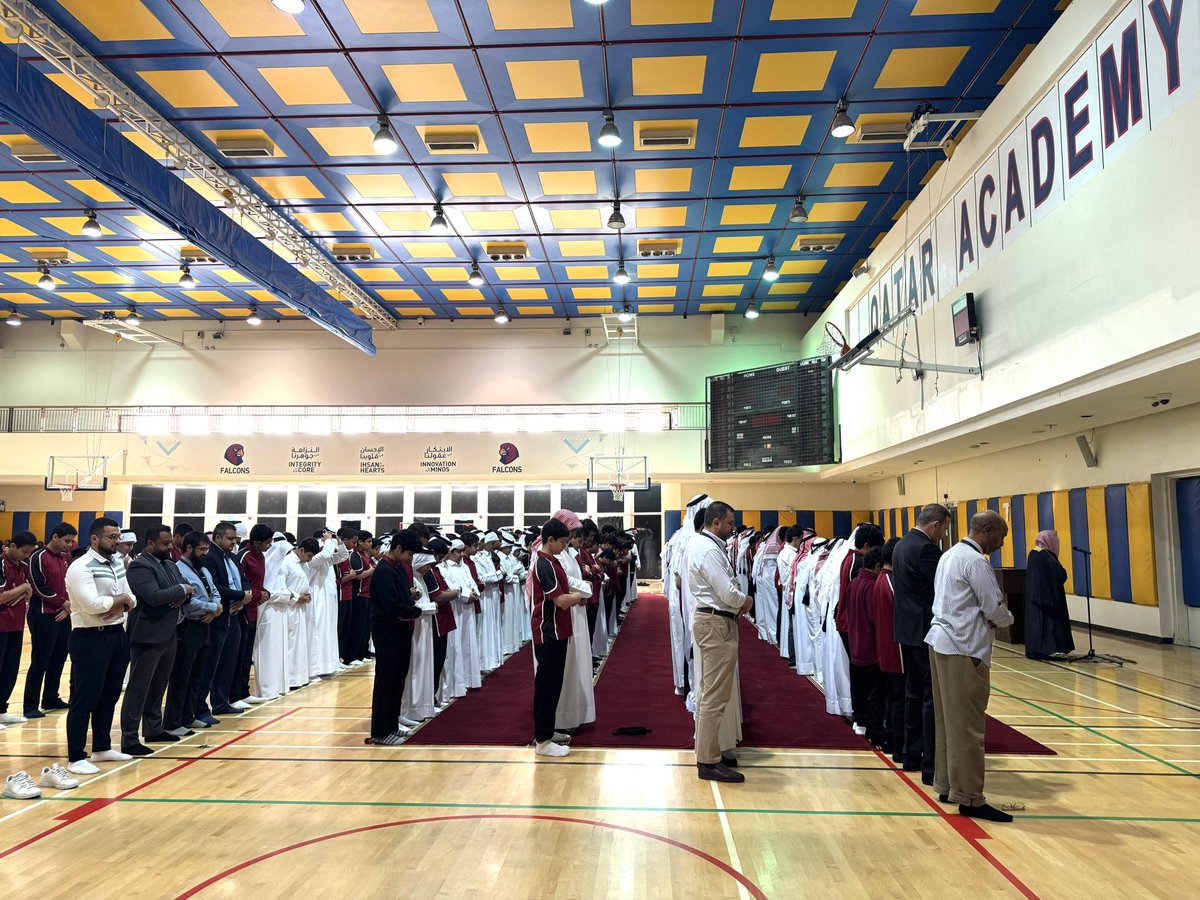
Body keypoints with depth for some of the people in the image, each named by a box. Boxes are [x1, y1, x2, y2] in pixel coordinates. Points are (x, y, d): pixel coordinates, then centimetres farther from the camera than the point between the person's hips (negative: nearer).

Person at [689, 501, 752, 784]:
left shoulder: (703, 545, 13)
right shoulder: (709, 550, -20)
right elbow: (729, 594, -23)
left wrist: (738, 602, 1)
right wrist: (746, 601, -3)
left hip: (709, 621, 11)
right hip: (717, 624, -11)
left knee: (708, 693, 18)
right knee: (715, 697, -5)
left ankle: (705, 752, 29)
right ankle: (709, 763, 2)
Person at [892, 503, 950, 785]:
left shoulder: (901, 546, 12)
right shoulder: (926, 548, -18)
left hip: (907, 630, 10)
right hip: (926, 632, -10)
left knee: (914, 694, 17)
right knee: (934, 698, -4)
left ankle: (912, 756, 26)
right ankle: (931, 767, -1)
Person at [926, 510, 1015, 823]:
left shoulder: (950, 555, 15)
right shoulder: (975, 561, -14)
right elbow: (994, 608, -14)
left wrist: (997, 616, 10)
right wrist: (1008, 618, 8)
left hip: (941, 641, 10)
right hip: (964, 649, -9)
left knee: (948, 720, 14)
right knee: (968, 726, -3)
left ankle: (946, 785, 21)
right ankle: (969, 798, 3)